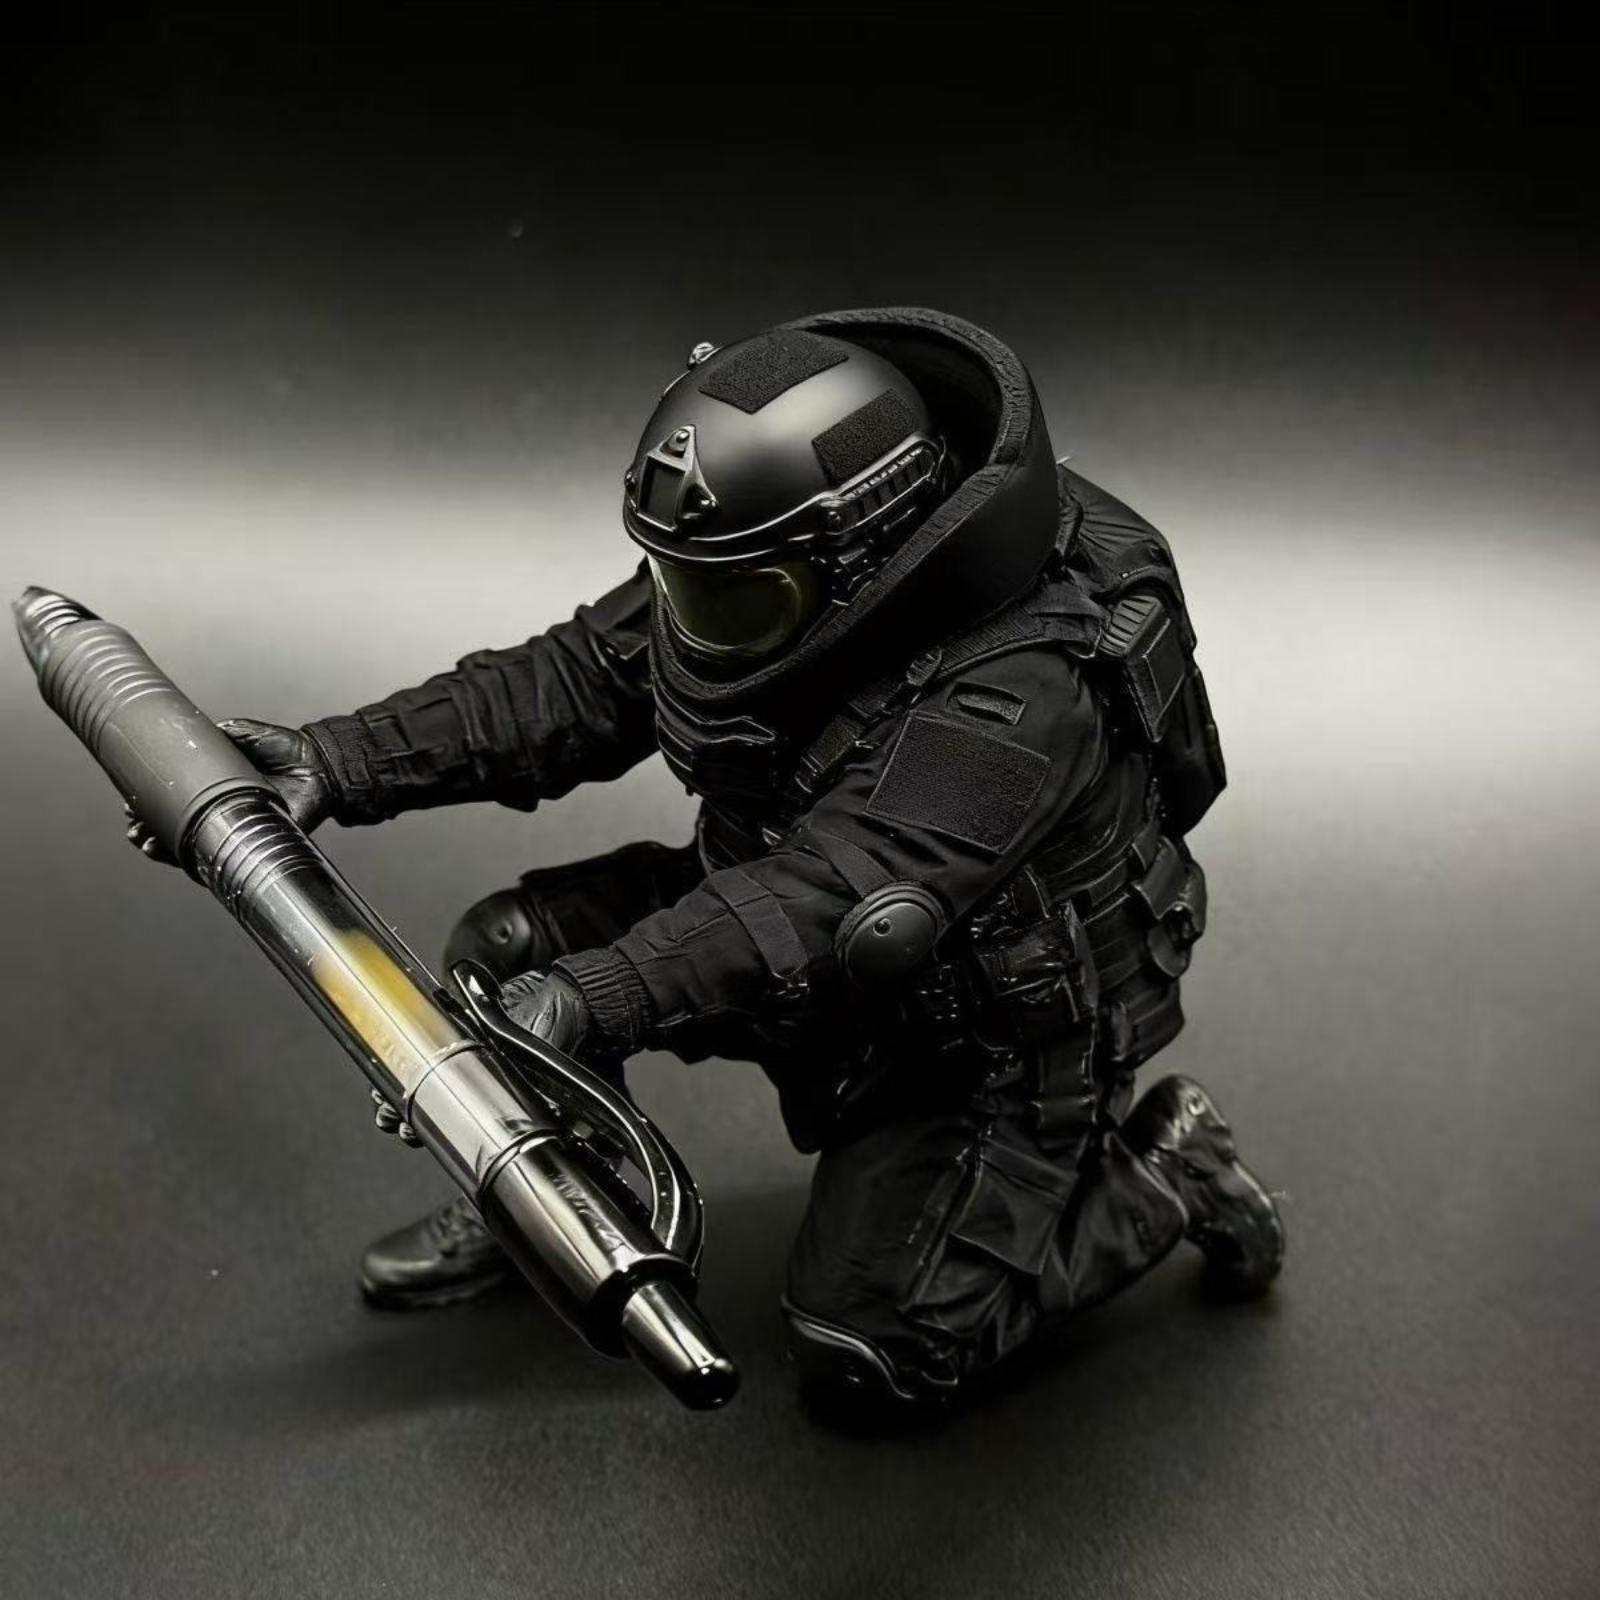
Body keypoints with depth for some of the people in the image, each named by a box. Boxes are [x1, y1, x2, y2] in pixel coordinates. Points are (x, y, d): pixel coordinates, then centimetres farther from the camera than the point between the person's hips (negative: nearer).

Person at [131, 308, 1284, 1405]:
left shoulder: (1018, 694, -37)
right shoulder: (774, 569, -15)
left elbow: (830, 907, -45)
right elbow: (574, 680, -11)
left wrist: (580, 1002, -54)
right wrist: (343, 762, -20)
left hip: (993, 1020, -6)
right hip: (835, 953, 7)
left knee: (867, 1346, -9)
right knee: (512, 948, -9)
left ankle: (1159, 1175, 9)